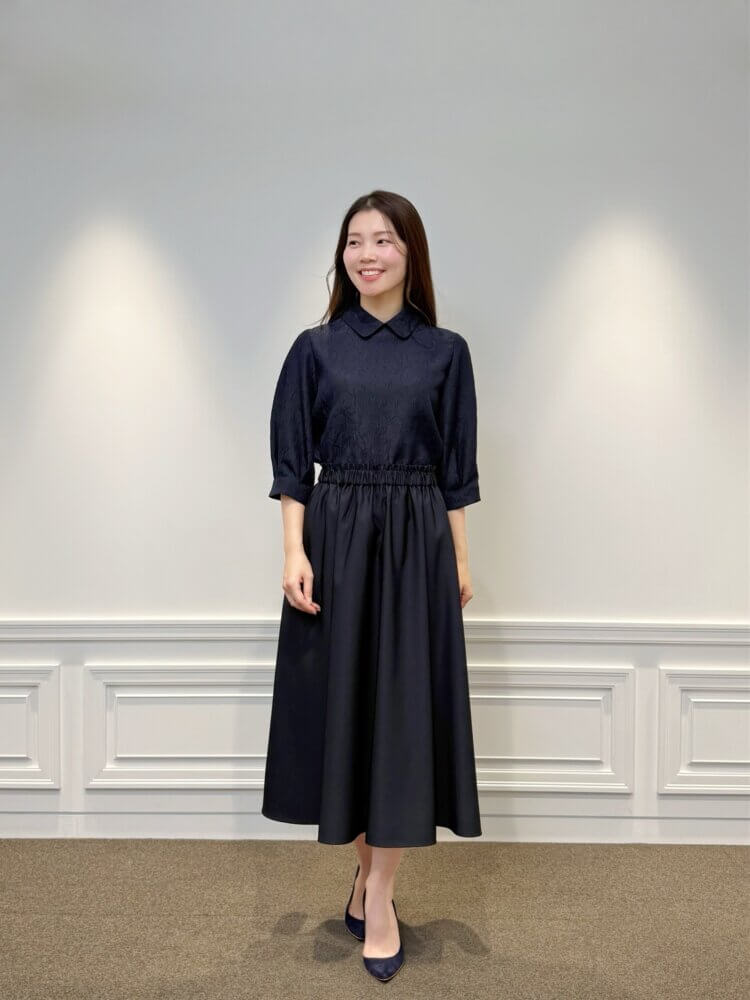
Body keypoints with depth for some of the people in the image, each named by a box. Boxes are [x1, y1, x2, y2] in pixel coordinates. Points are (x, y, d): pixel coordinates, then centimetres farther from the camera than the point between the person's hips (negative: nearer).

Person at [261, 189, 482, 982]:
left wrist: (460, 559, 5)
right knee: (342, 699, 8)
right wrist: (295, 552, -9)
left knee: (403, 706, 0)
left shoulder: (445, 351, 4)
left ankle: (378, 895, 12)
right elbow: (291, 463, 1)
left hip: (417, 542, 0)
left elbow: (455, 467, 6)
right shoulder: (315, 348, 3)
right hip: (335, 537, 1)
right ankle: (366, 865, 30)